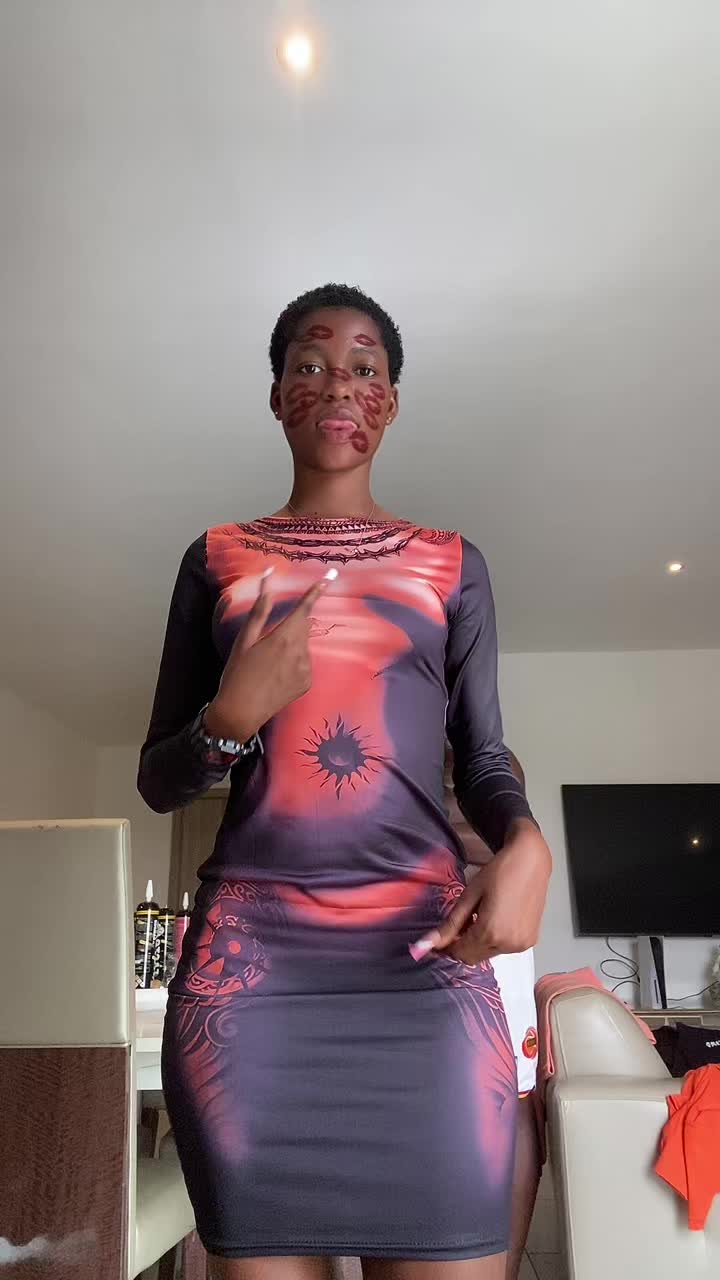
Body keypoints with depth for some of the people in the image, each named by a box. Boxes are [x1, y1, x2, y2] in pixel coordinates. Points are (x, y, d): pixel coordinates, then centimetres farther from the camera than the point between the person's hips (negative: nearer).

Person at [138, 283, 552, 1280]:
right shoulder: (218, 559, 11)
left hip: (425, 949, 0)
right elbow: (159, 781, 11)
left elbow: (482, 756, 11)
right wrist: (234, 716, -10)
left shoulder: (450, 563, 11)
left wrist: (526, 843, -11)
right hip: (247, 955, 1)